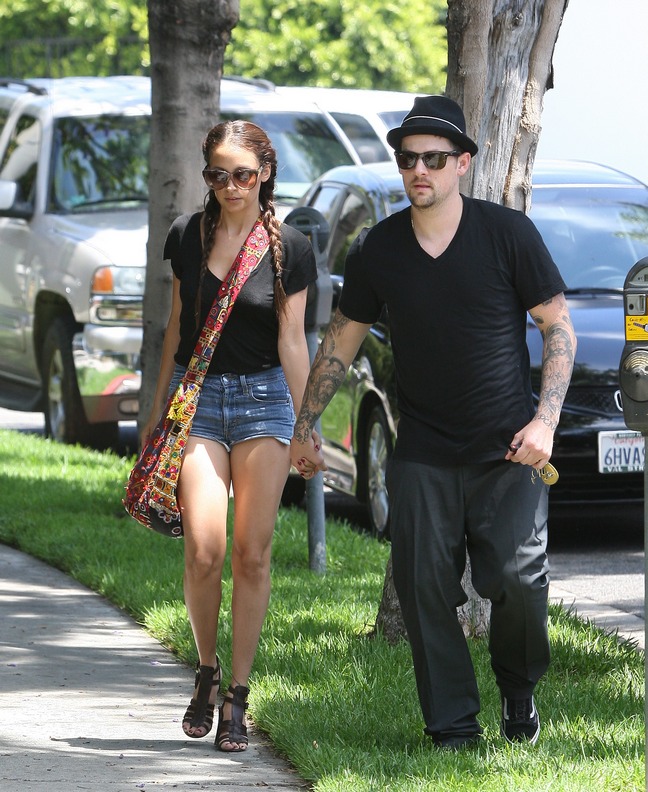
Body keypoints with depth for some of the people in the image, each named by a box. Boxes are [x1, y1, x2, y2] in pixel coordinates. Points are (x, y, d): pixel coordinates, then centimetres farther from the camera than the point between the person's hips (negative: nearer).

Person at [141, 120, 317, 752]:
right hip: (196, 393, 1)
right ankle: (206, 671, 10)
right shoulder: (187, 236, 6)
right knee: (204, 549, -12)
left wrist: (305, 426, 2)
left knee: (252, 553, -4)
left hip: (263, 396, -1)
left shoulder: (288, 248, -1)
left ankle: (237, 695, 4)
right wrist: (158, 409, 17)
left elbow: (292, 341, 3)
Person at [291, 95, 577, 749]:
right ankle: (452, 725, 7)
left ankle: (519, 692, 18)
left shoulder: (507, 234, -5)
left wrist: (545, 421, -11)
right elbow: (340, 341, 14)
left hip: (508, 450, -2)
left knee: (518, 580, -10)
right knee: (424, 588, -4)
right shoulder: (377, 249, 2)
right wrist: (304, 427, 16)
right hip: (422, 454, 3)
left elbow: (559, 327, -1)